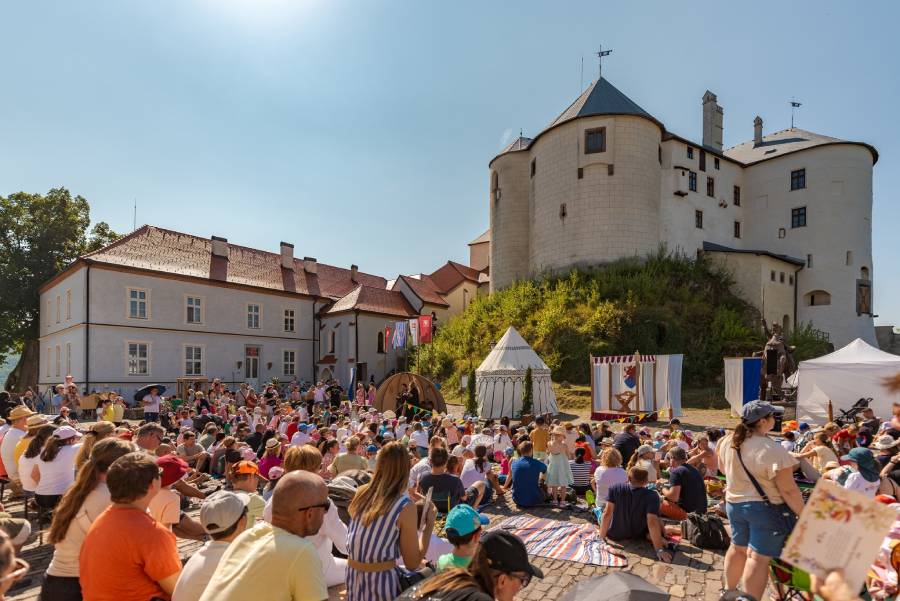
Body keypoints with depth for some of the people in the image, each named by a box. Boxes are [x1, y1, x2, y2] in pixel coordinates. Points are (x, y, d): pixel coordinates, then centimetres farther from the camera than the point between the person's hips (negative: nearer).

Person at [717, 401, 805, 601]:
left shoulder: (728, 442, -2)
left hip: (734, 504, 7)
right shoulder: (773, 450, -24)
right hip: (766, 508, -7)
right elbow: (788, 490, -21)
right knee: (758, 557, 2)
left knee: (738, 548, 22)